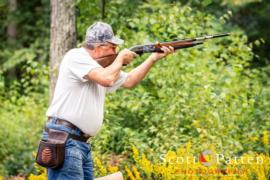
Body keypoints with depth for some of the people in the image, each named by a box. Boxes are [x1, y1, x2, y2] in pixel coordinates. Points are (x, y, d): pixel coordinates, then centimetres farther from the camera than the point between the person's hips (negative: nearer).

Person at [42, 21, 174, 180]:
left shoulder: (101, 65, 17)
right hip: (63, 138, -10)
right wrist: (120, 58, -3)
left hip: (82, 142, 10)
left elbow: (129, 81, 24)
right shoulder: (76, 56, -11)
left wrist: (154, 57, 15)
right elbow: (107, 79, -22)